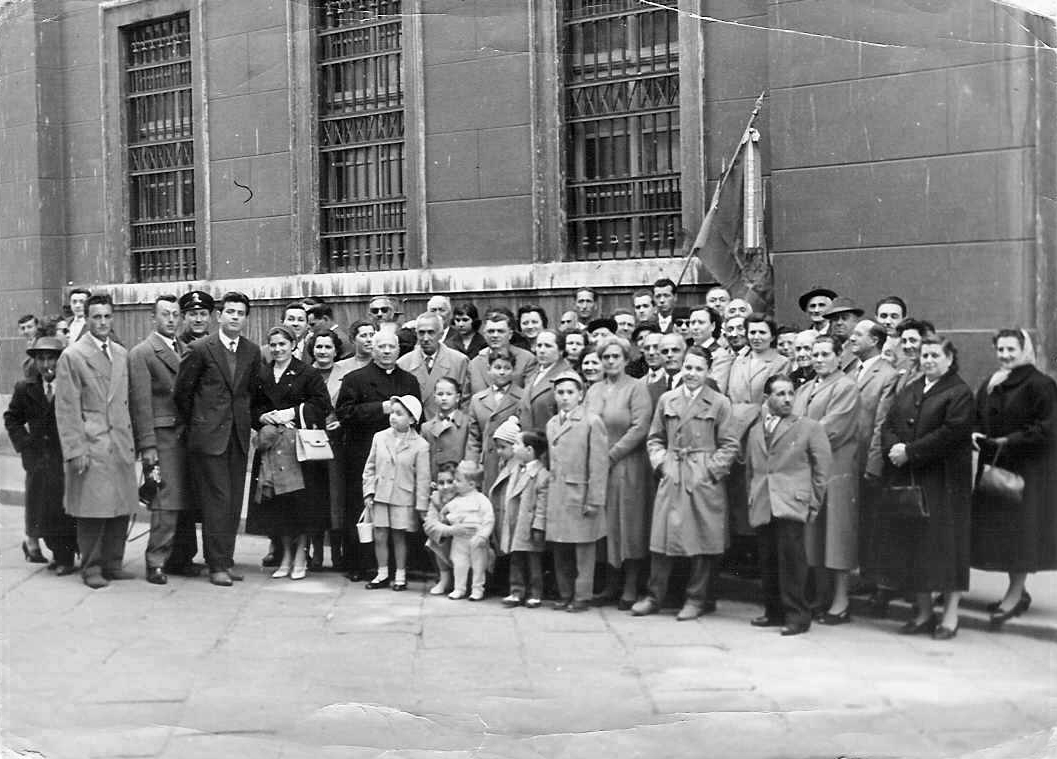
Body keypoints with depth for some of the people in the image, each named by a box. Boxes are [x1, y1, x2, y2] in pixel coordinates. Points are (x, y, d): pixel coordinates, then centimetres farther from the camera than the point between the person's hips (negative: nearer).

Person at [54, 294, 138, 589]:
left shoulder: (122, 354, 14)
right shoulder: (72, 356, -4)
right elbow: (66, 409, -7)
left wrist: (133, 441, 11)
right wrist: (75, 450, -12)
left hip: (121, 444, 5)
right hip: (91, 445, -5)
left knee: (121, 508, 6)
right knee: (92, 509, -3)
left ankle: (113, 563, 17)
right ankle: (91, 567, 8)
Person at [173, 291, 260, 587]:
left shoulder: (252, 351, 8)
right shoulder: (201, 349, -5)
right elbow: (181, 392, 2)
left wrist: (243, 419, 14)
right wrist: (195, 424, 9)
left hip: (238, 437, 5)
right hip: (209, 436, -5)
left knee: (234, 502, 6)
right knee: (216, 500, -6)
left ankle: (226, 560, 14)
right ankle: (217, 565, -1)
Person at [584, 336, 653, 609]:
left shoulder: (636, 389, -3)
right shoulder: (593, 390, 14)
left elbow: (640, 428, -12)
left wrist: (611, 455, -14)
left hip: (627, 467, -5)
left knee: (628, 524, -3)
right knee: (605, 525, 6)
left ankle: (631, 589, 3)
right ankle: (611, 585, 13)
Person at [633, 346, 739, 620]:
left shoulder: (719, 403, 1)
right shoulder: (666, 400, 11)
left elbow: (729, 445, 1)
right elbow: (654, 438, 15)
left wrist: (710, 470, -8)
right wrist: (661, 463, 1)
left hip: (705, 481, -2)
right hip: (671, 478, 2)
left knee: (702, 539, 1)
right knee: (662, 536, 1)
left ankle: (696, 598, 12)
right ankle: (654, 596, 12)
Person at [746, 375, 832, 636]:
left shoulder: (809, 428, 6)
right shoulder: (755, 431, 20)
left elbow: (822, 468, 3)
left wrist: (813, 504, -2)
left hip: (791, 504, -4)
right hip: (762, 506, 4)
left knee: (791, 558, -13)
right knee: (768, 561, 4)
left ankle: (797, 615, -8)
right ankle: (774, 612, 16)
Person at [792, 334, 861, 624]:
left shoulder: (846, 387, -5)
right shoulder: (804, 390, 19)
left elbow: (831, 429, -14)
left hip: (836, 468, -7)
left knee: (836, 531, -5)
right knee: (813, 533, 9)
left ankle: (841, 600, -1)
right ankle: (820, 594, 17)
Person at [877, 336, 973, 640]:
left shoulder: (960, 393, -5)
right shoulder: (909, 391, 16)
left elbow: (951, 434, -16)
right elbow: (888, 424, 10)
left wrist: (910, 451, -17)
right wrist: (893, 448, -11)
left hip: (943, 480, -6)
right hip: (906, 478, 6)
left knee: (944, 541, -4)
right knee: (912, 542, 7)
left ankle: (950, 615, 3)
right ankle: (923, 612, 16)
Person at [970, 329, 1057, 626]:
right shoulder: (989, 386, 12)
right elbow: (978, 420, 19)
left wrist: (1009, 441, -19)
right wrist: (976, 434, -3)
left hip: (1028, 468, -7)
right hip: (994, 466, 7)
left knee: (1020, 531, -4)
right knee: (999, 531, 8)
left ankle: (1015, 594, 3)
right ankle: (1018, 592, 19)